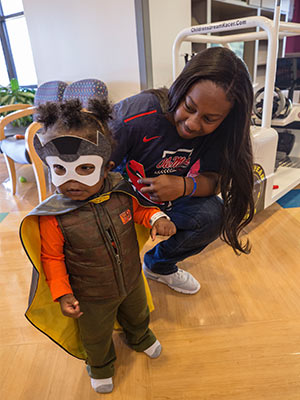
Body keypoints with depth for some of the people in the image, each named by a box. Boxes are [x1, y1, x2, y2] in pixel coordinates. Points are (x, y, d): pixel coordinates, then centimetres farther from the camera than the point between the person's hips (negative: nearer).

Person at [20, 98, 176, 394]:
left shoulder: (120, 191, -23)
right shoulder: (54, 217, -30)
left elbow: (138, 209, -3)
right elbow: (51, 257, -15)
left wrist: (156, 218, -22)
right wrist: (62, 292, -19)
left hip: (131, 280, 3)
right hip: (92, 296, -2)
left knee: (137, 315, 33)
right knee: (96, 336, 26)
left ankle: (140, 337, 70)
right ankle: (101, 364, 62)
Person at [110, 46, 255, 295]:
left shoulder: (215, 131, -14)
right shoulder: (135, 116, -31)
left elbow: (213, 181, -12)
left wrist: (184, 186, -33)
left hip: (163, 198, 4)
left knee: (213, 213, -17)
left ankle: (159, 265, 10)